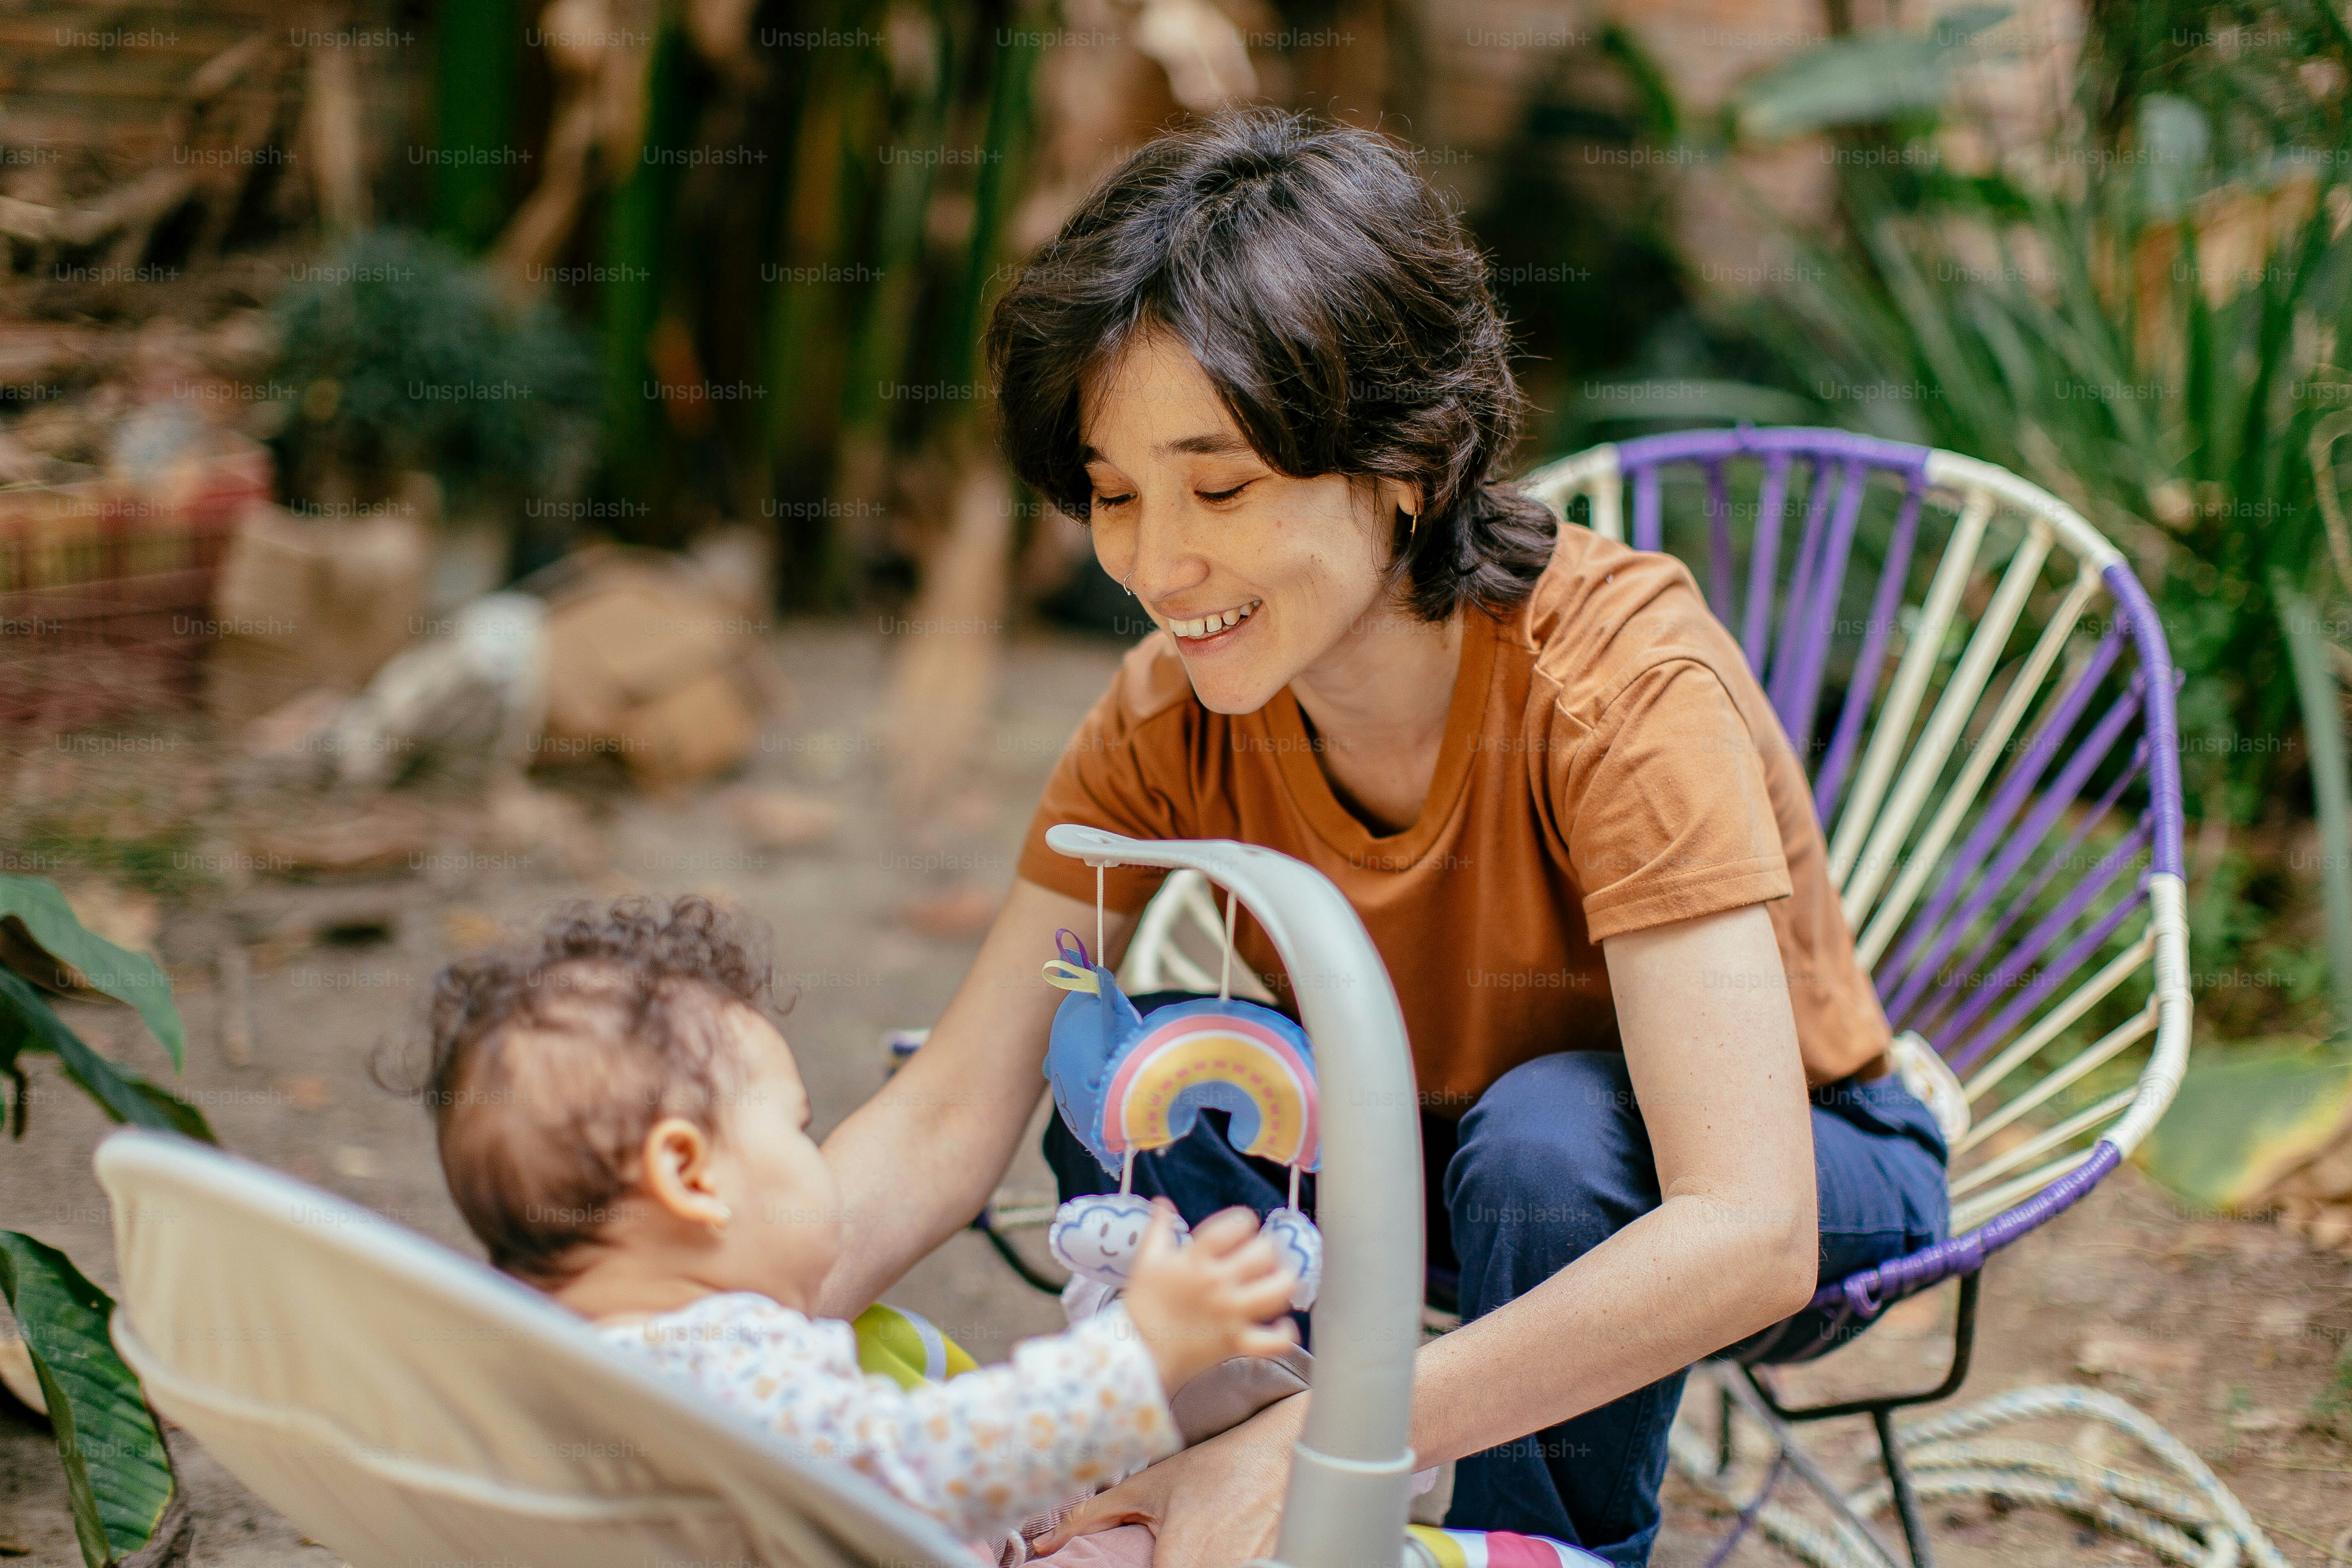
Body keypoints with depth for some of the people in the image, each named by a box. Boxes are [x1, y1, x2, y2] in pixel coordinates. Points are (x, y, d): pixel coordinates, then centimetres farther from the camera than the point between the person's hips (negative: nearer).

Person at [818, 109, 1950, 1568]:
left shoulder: (1615, 676, -32)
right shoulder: (1171, 721, -16)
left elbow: (1745, 1240, -41)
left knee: (1547, 1133, -35)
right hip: (1442, 1152, 4)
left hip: (1814, 1175, -4)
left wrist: (1317, 1447, -50)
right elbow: (941, 1127, -19)